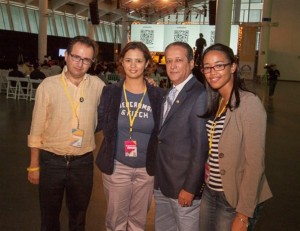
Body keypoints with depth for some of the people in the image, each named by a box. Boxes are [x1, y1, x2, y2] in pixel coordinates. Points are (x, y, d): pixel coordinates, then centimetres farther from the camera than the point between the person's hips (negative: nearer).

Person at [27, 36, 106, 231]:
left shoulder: (97, 85, -5)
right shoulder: (48, 85, -8)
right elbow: (37, 129, -3)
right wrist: (34, 165, 0)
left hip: (83, 162, 1)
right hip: (51, 161, -1)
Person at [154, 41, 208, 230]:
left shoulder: (200, 95, -17)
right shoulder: (170, 93, 9)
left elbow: (201, 146, -19)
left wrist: (190, 188, -17)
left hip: (183, 185, -7)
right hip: (161, 182, 8)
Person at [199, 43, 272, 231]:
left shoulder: (249, 103, -17)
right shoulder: (213, 103, 5)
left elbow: (255, 164, -19)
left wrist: (243, 215, -19)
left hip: (236, 199, -7)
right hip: (210, 193, 7)